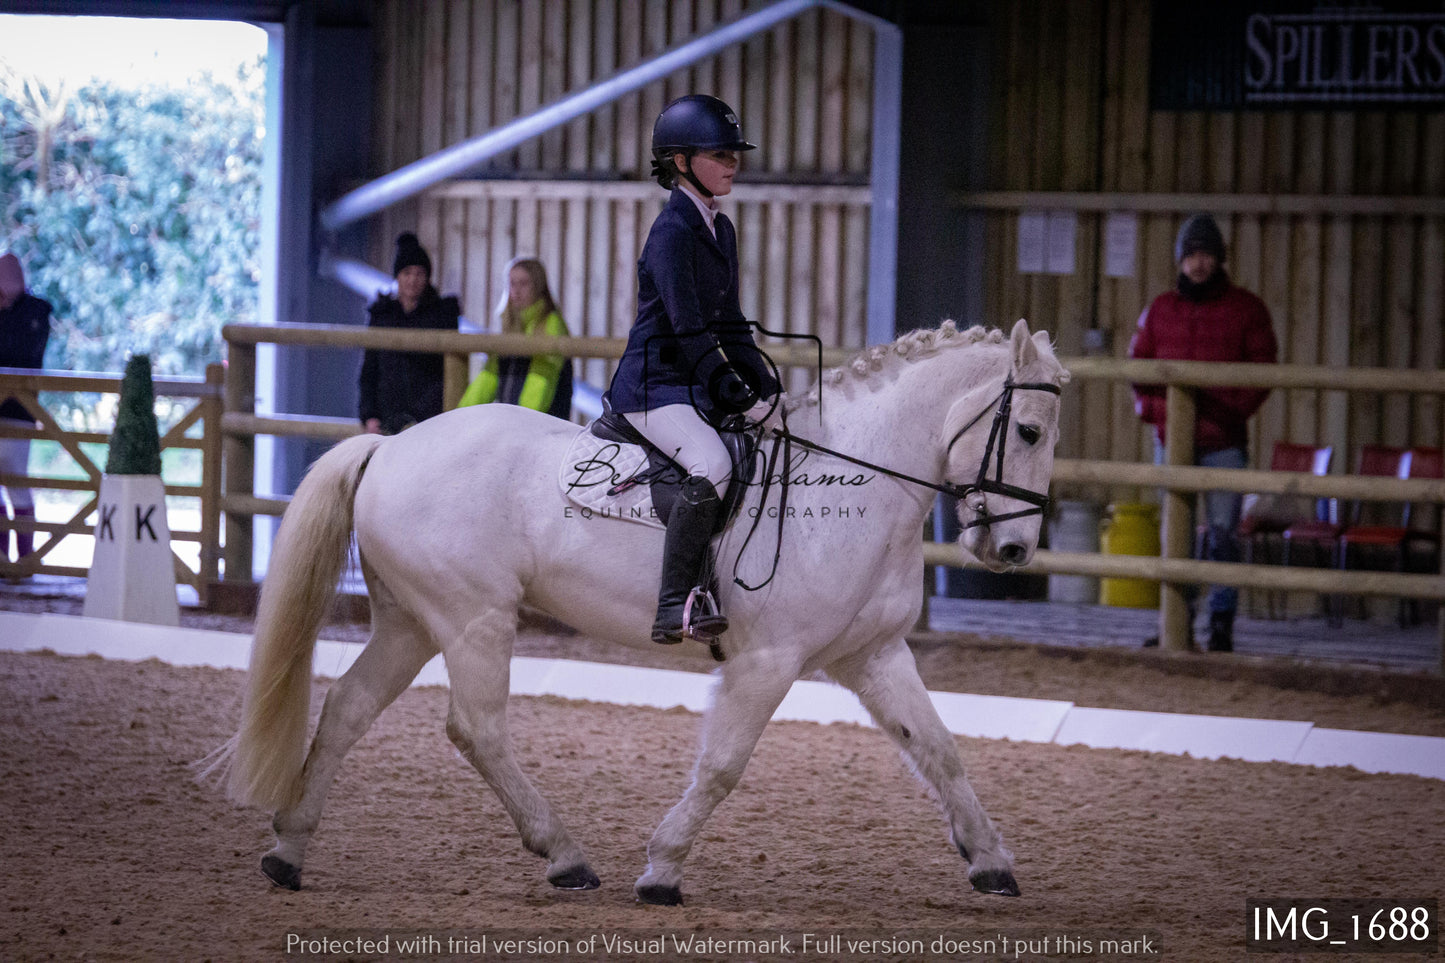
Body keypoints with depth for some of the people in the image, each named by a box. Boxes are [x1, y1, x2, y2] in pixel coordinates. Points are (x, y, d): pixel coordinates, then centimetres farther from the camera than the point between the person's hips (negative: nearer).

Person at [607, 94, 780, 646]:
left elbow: (728, 323, 20)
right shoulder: (672, 230, -13)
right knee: (712, 466, -32)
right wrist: (734, 392, -20)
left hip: (694, 385, 10)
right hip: (654, 384, -10)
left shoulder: (720, 230, 16)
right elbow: (687, 326, -19)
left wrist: (764, 384, 9)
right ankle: (675, 606, -34)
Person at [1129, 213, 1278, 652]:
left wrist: (1231, 408, -12)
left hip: (1223, 441, -3)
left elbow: (1263, 370, 1)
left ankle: (1222, 627, -4)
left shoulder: (1246, 309, 3)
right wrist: (1153, 408, -3)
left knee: (1222, 534, -7)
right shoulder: (1160, 310, 11)